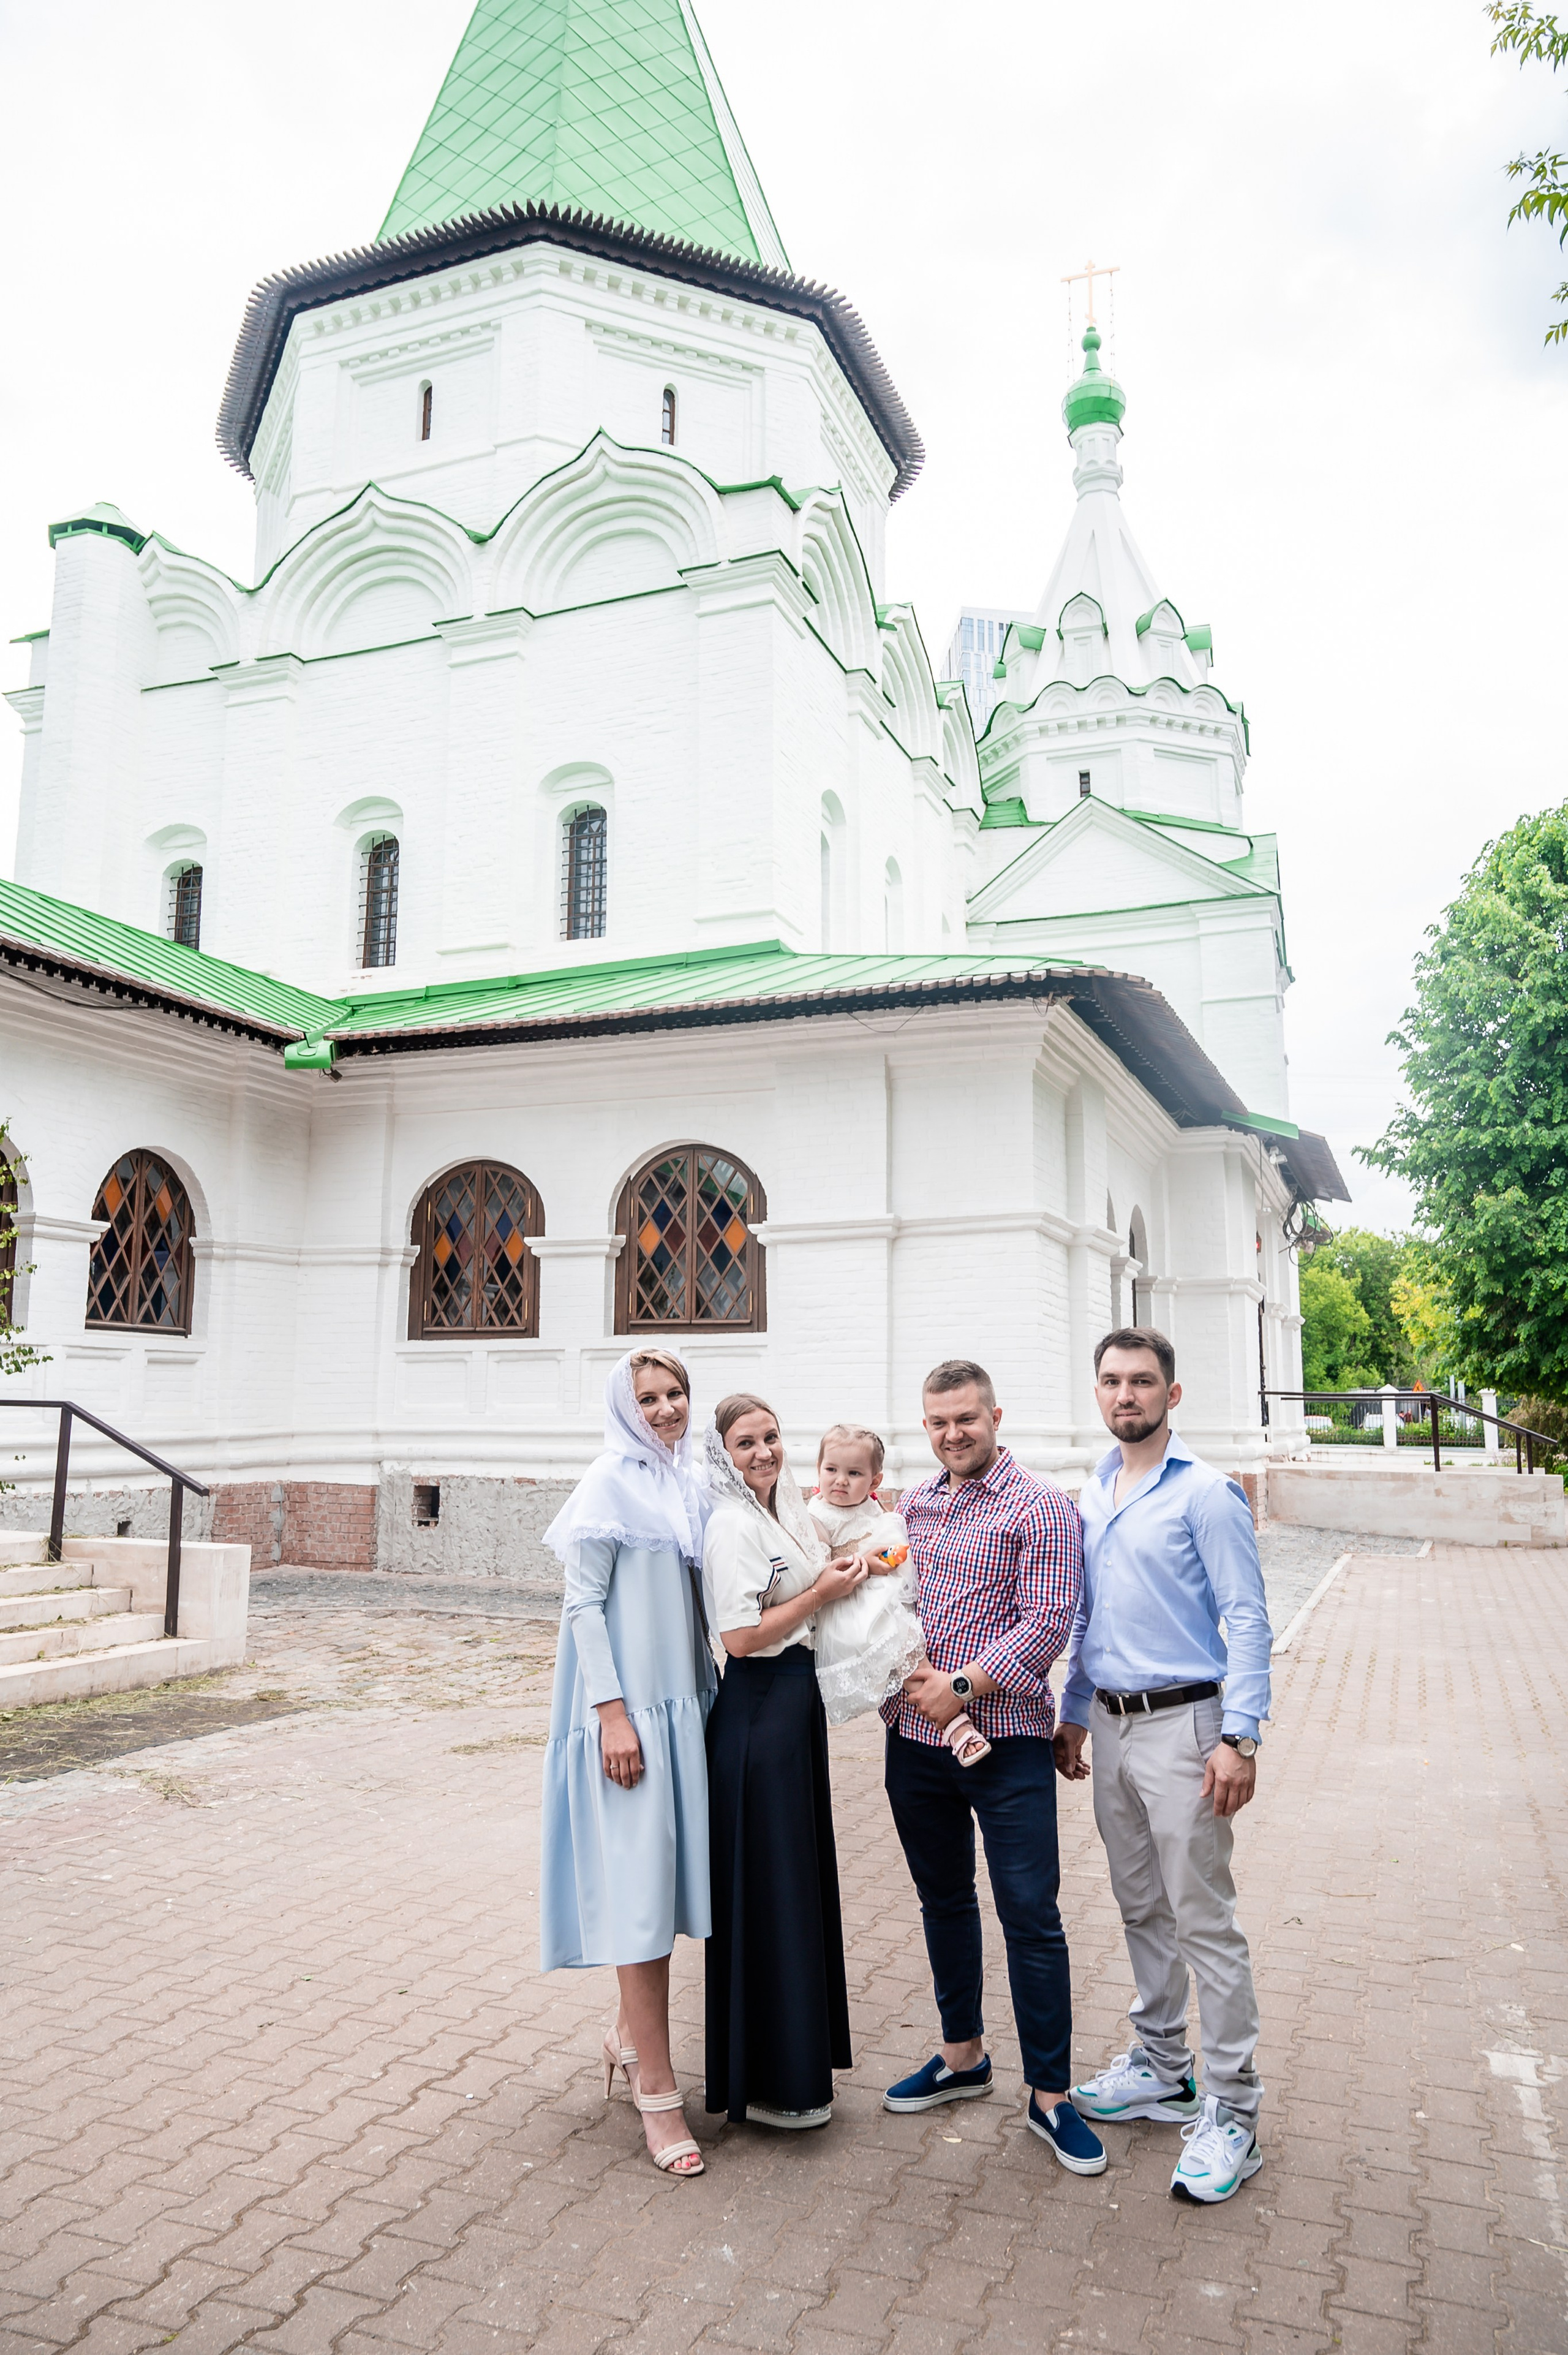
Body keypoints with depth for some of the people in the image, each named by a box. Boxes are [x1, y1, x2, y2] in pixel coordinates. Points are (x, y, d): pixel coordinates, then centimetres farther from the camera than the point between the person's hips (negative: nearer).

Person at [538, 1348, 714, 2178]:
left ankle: (627, 2032, 35)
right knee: (638, 1883, -3)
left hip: (679, 1703, 7)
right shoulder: (609, 1484, -11)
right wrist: (613, 1712, -19)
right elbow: (582, 1604, -13)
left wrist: (706, 1694, 14)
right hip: (627, 1706, -7)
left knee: (665, 1874, 15)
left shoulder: (689, 1486, 10)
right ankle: (657, 2094, 5)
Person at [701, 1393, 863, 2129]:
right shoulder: (733, 1524, -17)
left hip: (794, 1706, 10)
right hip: (757, 1713, -10)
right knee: (768, 1883, 1)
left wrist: (838, 1578, 8)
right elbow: (741, 1637, -23)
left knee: (799, 1874, 18)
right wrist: (822, 1593, -17)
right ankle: (765, 2082, 16)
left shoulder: (783, 1515, 11)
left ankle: (796, 2059, 34)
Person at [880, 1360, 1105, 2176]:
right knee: (943, 1900, 18)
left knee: (1030, 1915, -1)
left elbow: (1047, 1624, -14)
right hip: (914, 1739, 6)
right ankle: (962, 2056, 35)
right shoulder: (911, 1505, 10)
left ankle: (1050, 2095, 14)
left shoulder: (1039, 1506, -8)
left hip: (1006, 1738, -6)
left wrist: (963, 1686, -17)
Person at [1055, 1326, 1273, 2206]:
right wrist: (1074, 1717, 17)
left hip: (1180, 1725, -7)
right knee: (1141, 1908, 18)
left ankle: (1233, 2109, 11)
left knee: (1204, 1920, -1)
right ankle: (1162, 2065, 33)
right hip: (1110, 1726, 7)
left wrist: (1240, 1737, -20)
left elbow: (1248, 1620, -14)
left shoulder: (1207, 1493, -12)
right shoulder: (1093, 1495, 10)